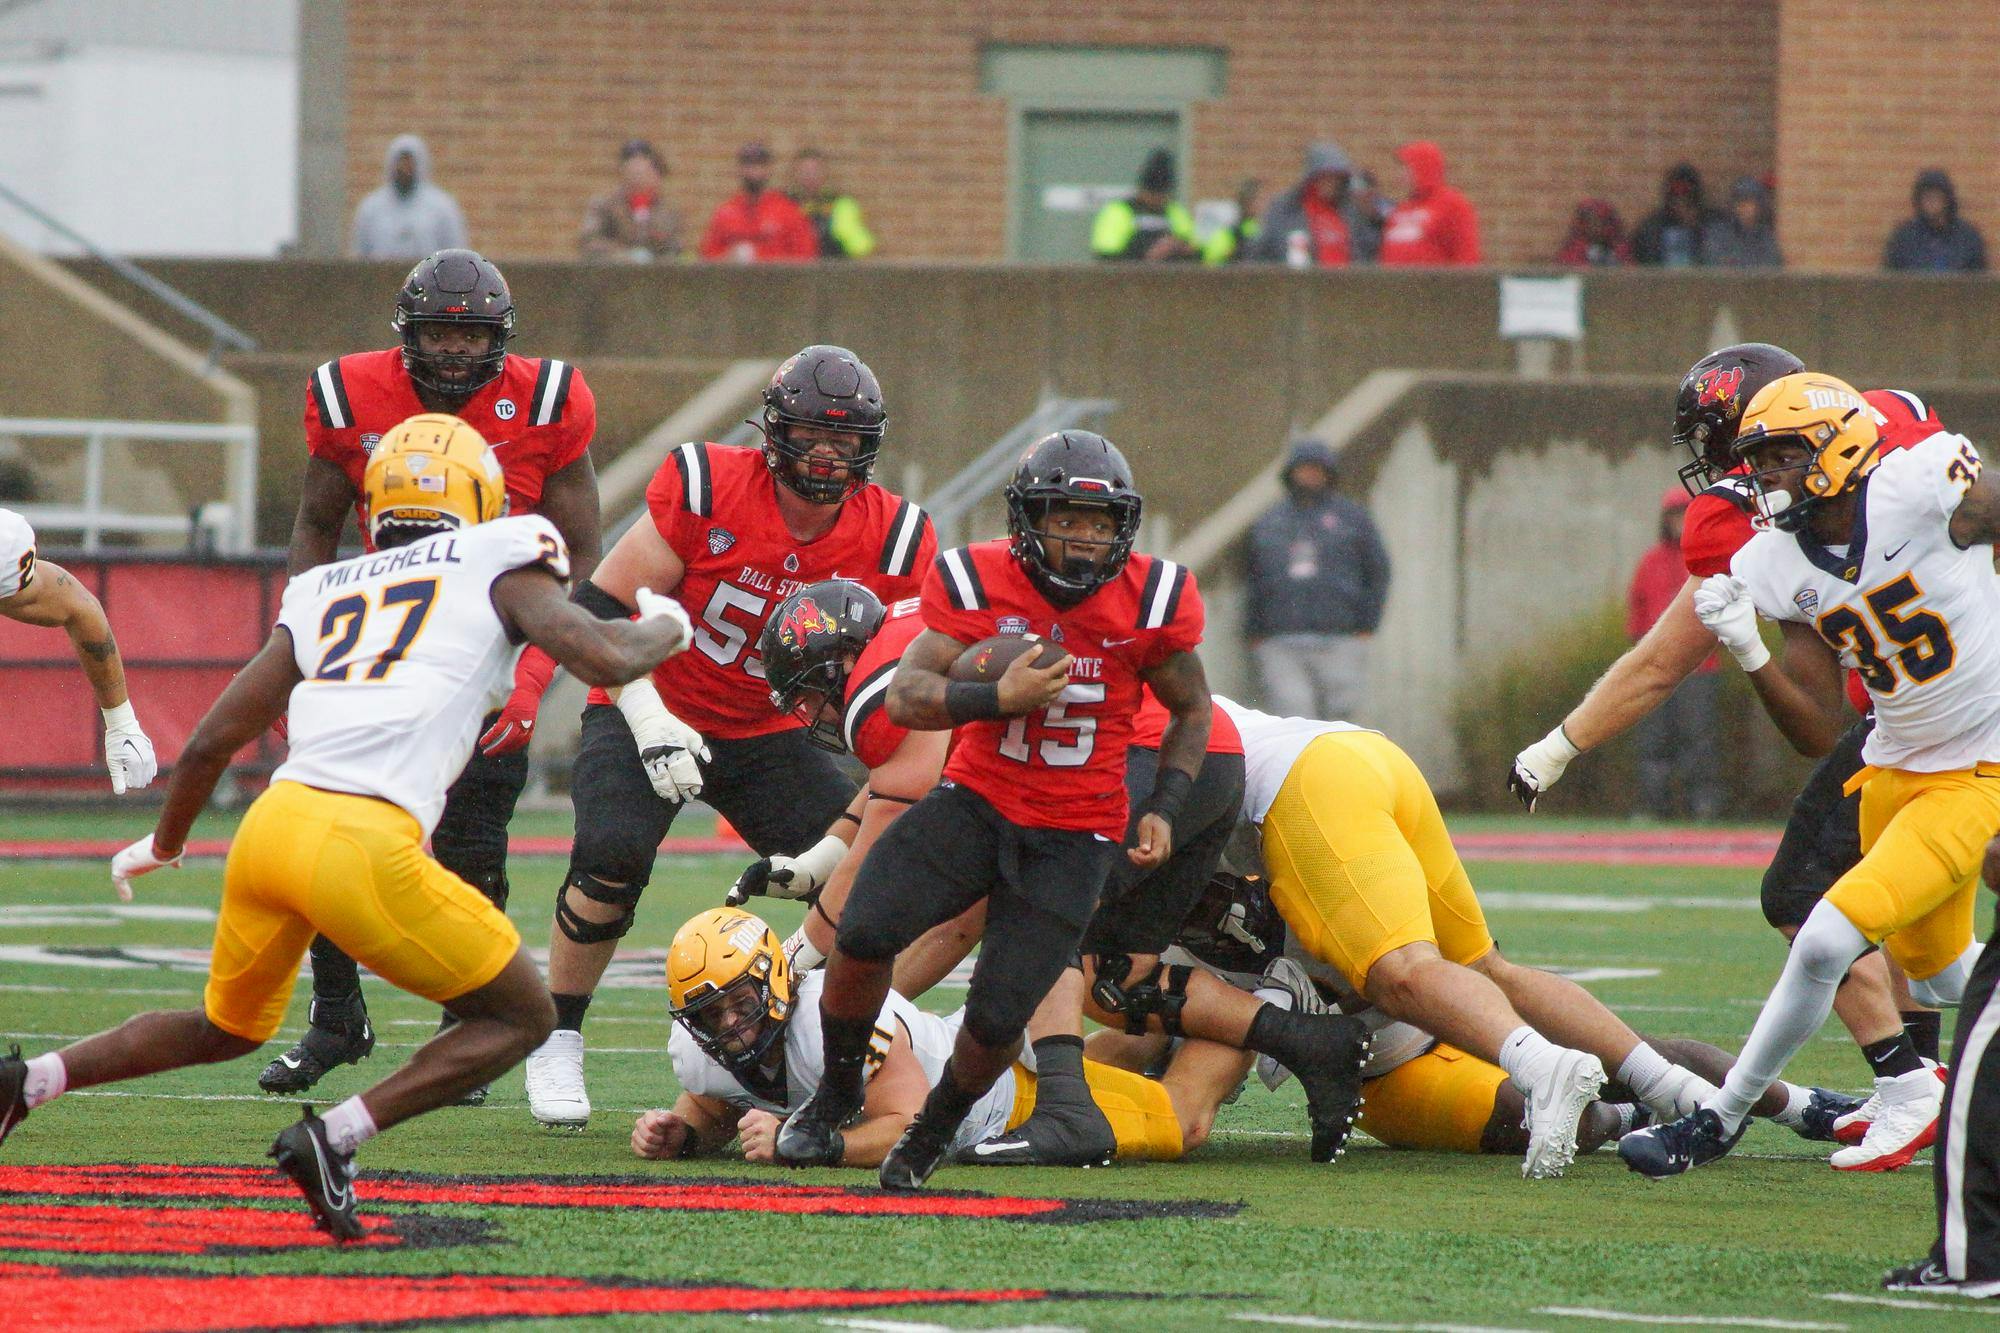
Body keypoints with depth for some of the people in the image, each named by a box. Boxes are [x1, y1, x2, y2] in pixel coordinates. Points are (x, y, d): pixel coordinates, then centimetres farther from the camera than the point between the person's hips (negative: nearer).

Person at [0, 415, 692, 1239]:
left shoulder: (322, 593, 23)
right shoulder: (496, 563, 11)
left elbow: (212, 742, 24)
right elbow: (603, 660, -2)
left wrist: (163, 846, 41)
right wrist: (664, 629, 21)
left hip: (270, 828, 6)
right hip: (362, 843, -6)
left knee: (227, 1029, 31)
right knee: (520, 1019, 9)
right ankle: (333, 1138, -7)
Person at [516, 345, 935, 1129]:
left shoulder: (890, 542, -11)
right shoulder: (706, 490, -21)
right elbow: (601, 610, -15)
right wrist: (648, 721, -25)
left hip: (766, 734, 4)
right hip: (653, 711, -4)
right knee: (613, 854, -29)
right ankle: (555, 1042, -10)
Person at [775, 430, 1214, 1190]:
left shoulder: (1150, 601, -8)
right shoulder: (982, 583, -10)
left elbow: (1191, 709, 10)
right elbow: (905, 697, -17)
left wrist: (1164, 808, -3)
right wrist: (997, 699, -33)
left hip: (1071, 837, 0)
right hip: (976, 804, 0)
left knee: (997, 1021, -10)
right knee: (864, 935, -21)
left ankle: (935, 1130, 24)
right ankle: (835, 1097, 8)